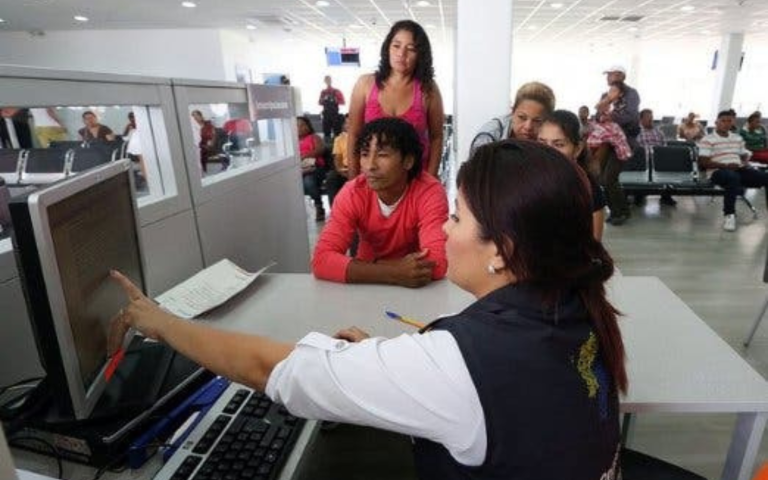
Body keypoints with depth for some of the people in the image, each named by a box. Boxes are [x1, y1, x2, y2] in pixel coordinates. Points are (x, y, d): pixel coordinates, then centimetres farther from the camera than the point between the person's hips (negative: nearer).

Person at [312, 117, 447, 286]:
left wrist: (374, 266, -26)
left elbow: (437, 263, -29)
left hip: (418, 290, -2)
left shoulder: (430, 192, -22)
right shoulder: (352, 194, -17)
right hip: (368, 285, 2)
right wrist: (392, 273, -35)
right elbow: (322, 259, -26)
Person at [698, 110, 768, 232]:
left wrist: (746, 163, -1)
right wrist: (725, 165, -20)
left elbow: (745, 155, 25)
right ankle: (729, 214, -31)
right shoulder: (707, 140, -1)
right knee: (733, 177, -40)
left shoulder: (738, 138, 20)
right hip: (718, 171, -6)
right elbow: (703, 162, -9)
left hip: (739, 170, 6)